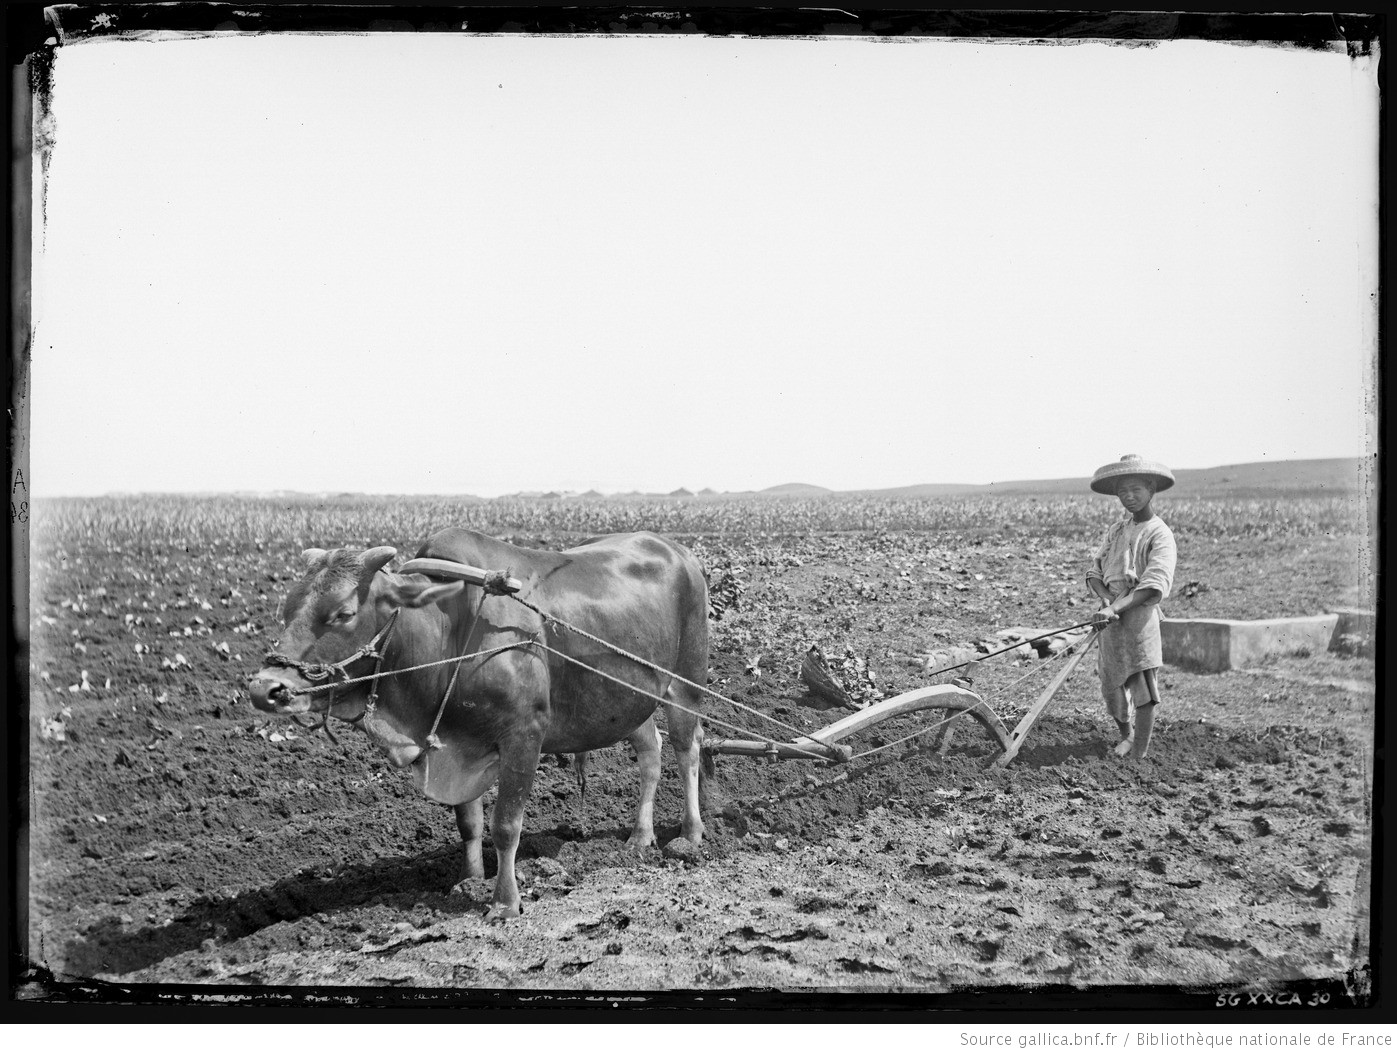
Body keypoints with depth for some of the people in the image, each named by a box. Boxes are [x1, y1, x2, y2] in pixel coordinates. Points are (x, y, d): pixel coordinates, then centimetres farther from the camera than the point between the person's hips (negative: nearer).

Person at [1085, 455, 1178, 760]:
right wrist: (1105, 598, -10)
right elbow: (1095, 573, 12)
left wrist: (1116, 607, -26)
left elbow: (1154, 586, -17)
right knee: (1111, 686, 13)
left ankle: (1140, 754, -4)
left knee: (1144, 687, -8)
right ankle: (1126, 735, 39)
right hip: (1111, 614, 6)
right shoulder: (1115, 530, 15)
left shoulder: (1160, 534, -5)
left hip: (1139, 613, -6)